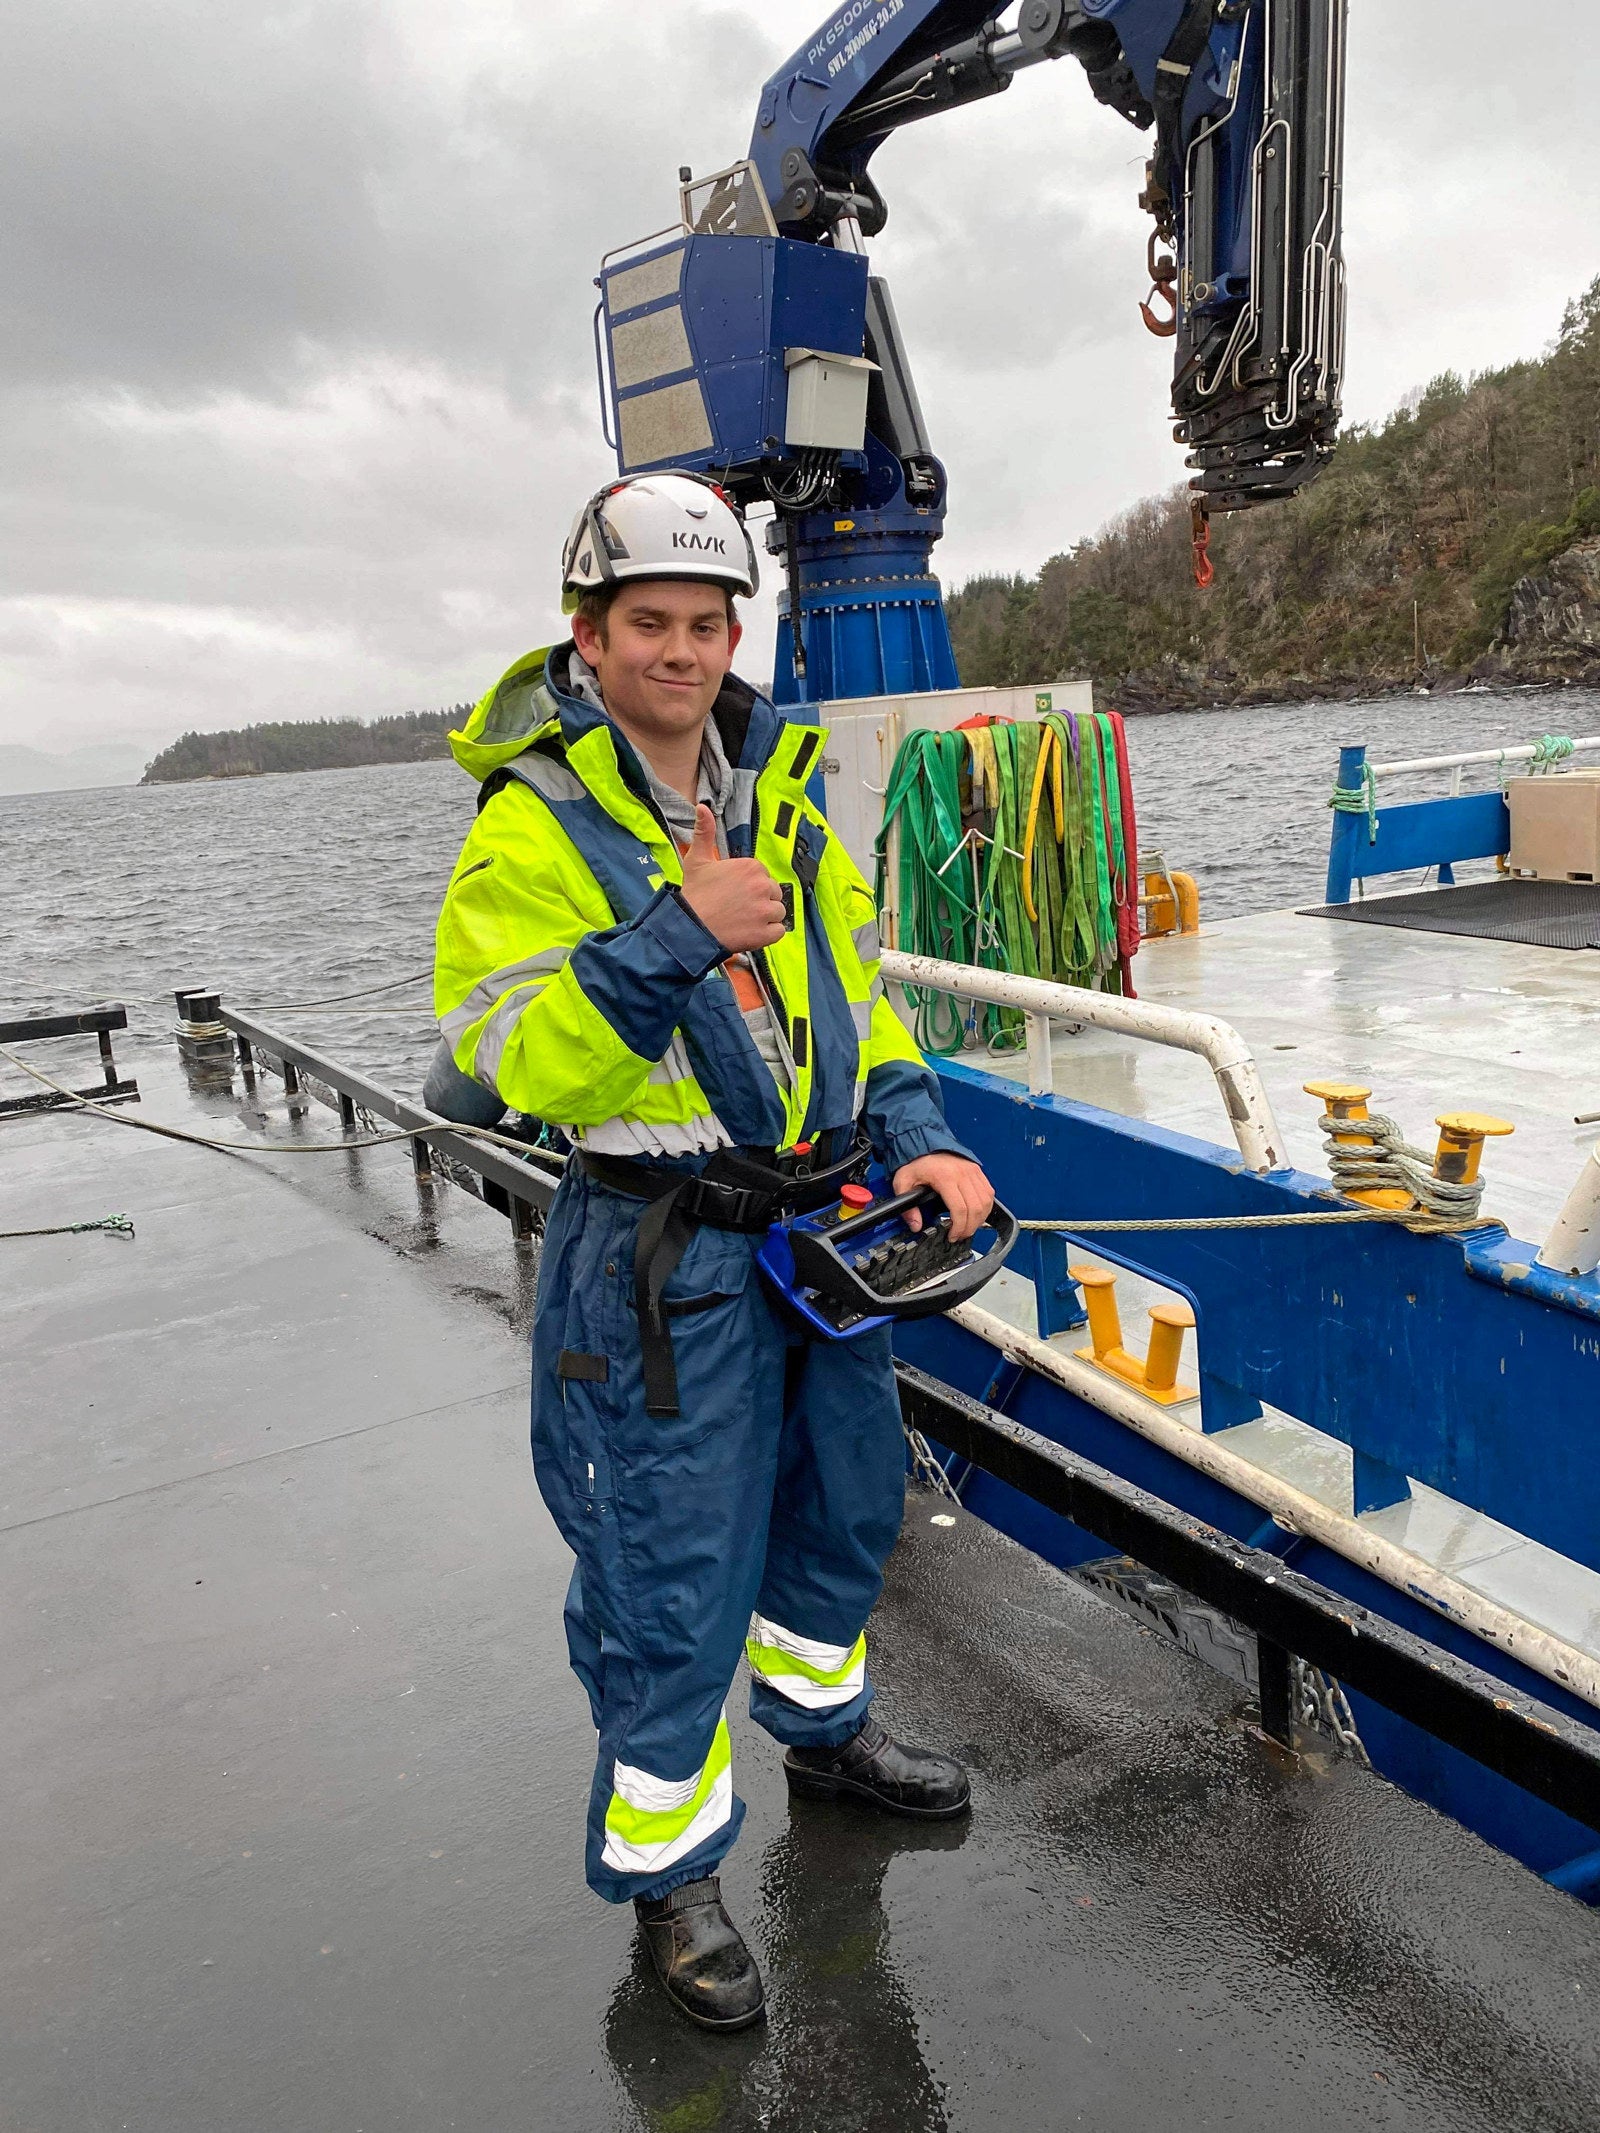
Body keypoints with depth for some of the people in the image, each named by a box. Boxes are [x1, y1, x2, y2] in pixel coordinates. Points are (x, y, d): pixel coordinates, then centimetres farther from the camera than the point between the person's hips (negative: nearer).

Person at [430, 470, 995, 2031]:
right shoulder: (533, 826, -13)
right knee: (675, 1578, 3)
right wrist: (674, 937, -30)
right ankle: (665, 1870, 28)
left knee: (845, 1496, 23)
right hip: (665, 1259, -7)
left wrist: (915, 1134, -2)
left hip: (821, 1224, 7)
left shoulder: (781, 799, 8)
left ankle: (823, 1730, 50)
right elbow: (514, 1063, -21)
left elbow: (850, 990, 12)